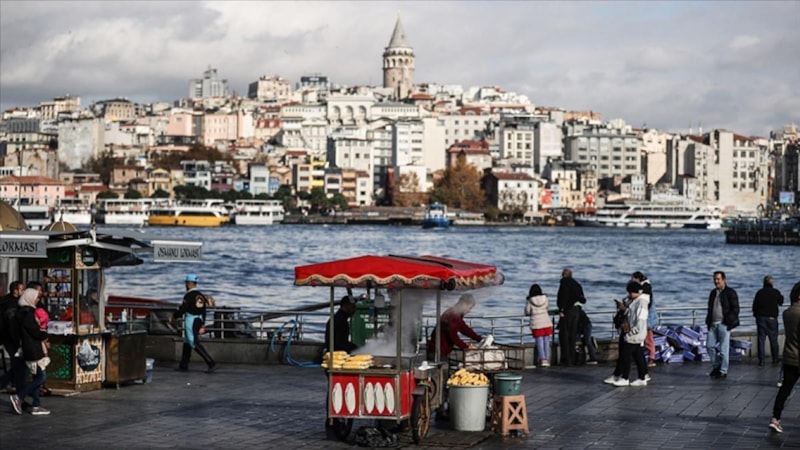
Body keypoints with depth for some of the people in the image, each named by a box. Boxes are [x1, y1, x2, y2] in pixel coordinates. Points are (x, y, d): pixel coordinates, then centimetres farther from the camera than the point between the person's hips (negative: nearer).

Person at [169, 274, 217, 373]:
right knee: (187, 342, 20)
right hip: (199, 320, 9)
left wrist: (173, 316, -2)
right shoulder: (200, 295, 11)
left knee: (195, 344, -10)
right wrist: (202, 325, 16)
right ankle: (184, 365, 26)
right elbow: (203, 311, 13)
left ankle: (211, 363, -19)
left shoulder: (189, 295, -15)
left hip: (190, 320, -9)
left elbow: (182, 309, -17)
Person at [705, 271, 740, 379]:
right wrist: (708, 322, 13)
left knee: (724, 348, -3)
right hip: (713, 324, 7)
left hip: (724, 325, -7)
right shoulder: (713, 293, 17)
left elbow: (735, 309, -7)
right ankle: (716, 366, 21)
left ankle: (723, 371, 3)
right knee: (709, 345, 4)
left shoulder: (730, 292, -4)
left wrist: (729, 322, -13)